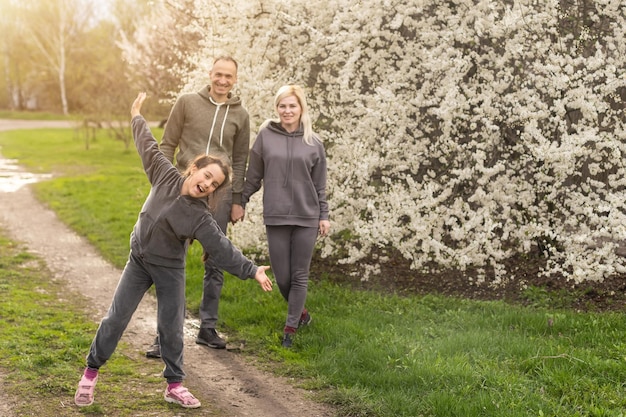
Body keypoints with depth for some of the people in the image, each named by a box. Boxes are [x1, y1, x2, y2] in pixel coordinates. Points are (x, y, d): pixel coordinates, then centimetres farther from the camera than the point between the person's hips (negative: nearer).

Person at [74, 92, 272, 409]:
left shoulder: (199, 217, -19)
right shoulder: (166, 175, -11)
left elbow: (223, 249, -23)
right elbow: (149, 147, 4)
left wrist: (252, 271, -33)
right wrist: (136, 117, 17)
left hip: (169, 270, -2)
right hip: (138, 261, 2)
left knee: (171, 329, 2)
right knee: (115, 319, 3)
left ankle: (174, 385, 16)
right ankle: (91, 372, 18)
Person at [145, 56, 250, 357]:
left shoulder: (240, 116, 7)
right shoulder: (187, 103, 2)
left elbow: (240, 161, 10)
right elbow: (167, 146, 4)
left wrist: (237, 200, 5)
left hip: (219, 196, 2)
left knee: (215, 265, 8)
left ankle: (208, 328, 19)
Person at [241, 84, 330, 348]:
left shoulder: (313, 143, 2)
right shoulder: (266, 136, 0)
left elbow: (320, 185, 7)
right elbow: (253, 176, 6)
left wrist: (324, 216, 4)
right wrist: (240, 203, 7)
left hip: (306, 218, 0)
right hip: (275, 217, 0)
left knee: (299, 276, 3)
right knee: (281, 276, 4)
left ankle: (290, 328, 16)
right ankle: (300, 312, 31)